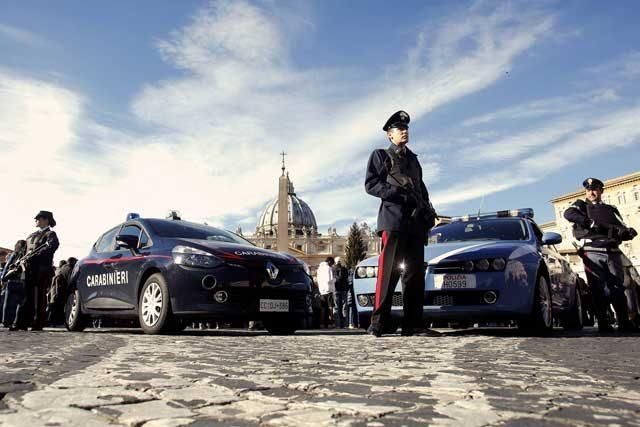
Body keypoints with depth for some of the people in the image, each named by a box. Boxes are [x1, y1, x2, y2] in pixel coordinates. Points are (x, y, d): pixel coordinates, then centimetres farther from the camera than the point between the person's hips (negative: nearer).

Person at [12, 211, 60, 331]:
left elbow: (52, 246, -19)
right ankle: (22, 323, 9)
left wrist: (33, 256, -23)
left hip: (42, 269, -7)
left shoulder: (50, 234, 0)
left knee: (39, 297, -5)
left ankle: (38, 324, 0)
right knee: (27, 296, 6)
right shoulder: (33, 235, 24)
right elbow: (27, 250, 27)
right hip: (30, 269, 7)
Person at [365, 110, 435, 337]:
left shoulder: (413, 158, 28)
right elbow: (370, 185, -2)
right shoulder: (380, 155, 10)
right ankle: (378, 323, -10)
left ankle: (412, 324, 6)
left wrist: (428, 211, 11)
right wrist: (398, 193, -14)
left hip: (416, 222, 6)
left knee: (415, 273, 3)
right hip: (393, 220, -6)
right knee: (389, 272, -12)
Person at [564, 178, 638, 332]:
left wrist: (628, 232, -9)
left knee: (618, 288, 0)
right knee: (600, 290, -7)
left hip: (613, 253, 3)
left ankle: (624, 322, 4)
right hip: (593, 253, -3)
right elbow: (569, 214, -9)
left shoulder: (611, 209, 25)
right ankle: (603, 324, -6)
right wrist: (593, 224, -16)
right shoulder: (581, 205, 15)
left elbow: (624, 230, 16)